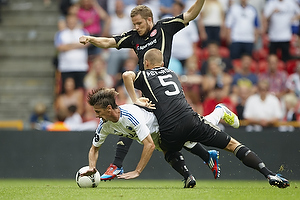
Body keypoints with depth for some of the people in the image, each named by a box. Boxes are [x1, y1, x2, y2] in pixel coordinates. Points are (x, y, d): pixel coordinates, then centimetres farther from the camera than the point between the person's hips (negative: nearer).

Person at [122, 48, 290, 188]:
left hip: (169, 131, -2)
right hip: (190, 119, 2)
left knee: (168, 151, 33)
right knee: (232, 144, 3)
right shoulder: (171, 73, 29)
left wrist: (136, 100, -1)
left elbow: (127, 75, -8)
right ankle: (269, 174, -12)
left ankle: (187, 177, 6)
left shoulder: (144, 76, 14)